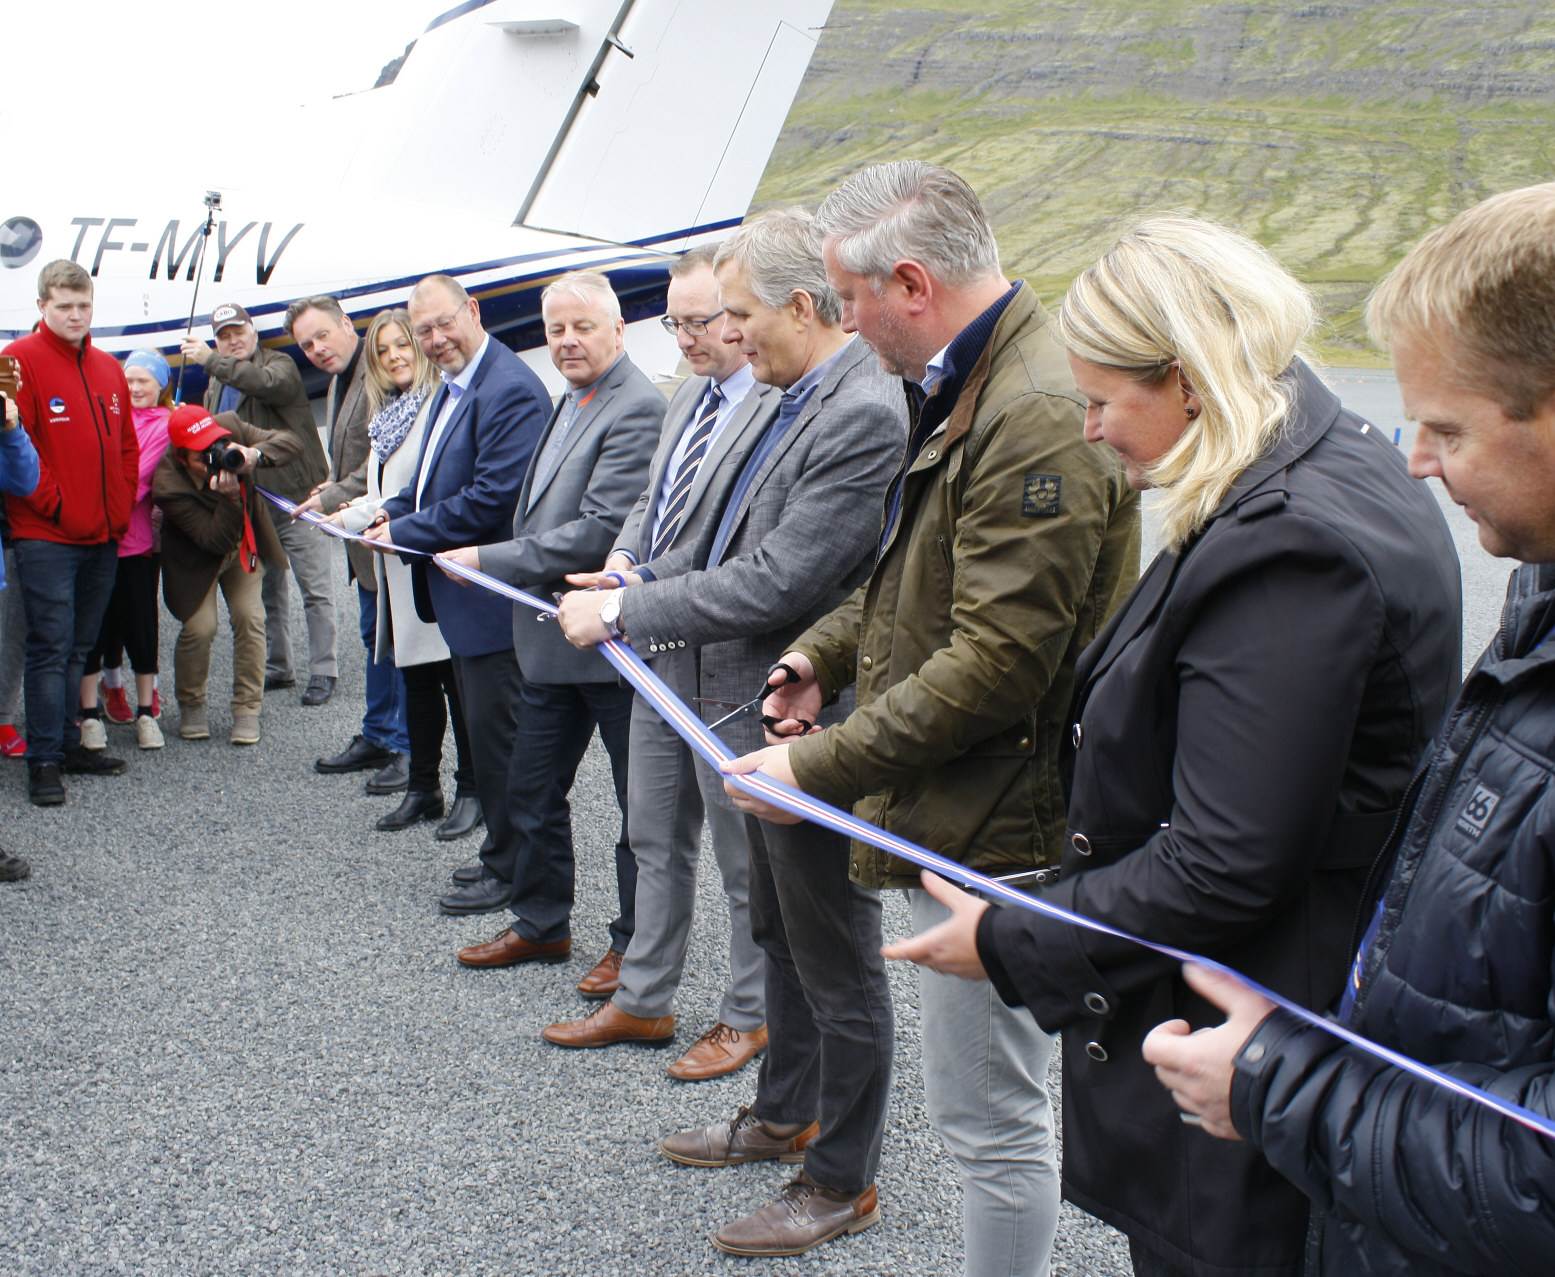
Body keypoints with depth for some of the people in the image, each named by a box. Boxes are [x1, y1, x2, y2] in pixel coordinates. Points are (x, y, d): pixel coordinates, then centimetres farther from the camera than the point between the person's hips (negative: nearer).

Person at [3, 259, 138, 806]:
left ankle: (68, 743, 23)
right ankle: (44, 761, -1)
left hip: (103, 536, 6)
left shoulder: (108, 369, 13)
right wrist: (51, 504, -13)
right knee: (50, 647, -6)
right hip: (46, 536, -6)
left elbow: (126, 447, 18)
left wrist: (121, 508, 7)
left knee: (78, 647, 13)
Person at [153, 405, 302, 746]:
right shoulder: (168, 485, -34)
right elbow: (215, 541, -32)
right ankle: (191, 706, 12)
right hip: (196, 560, -3)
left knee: (249, 618, -9)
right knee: (200, 626, -14)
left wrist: (255, 455, -41)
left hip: (243, 542, 3)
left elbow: (292, 442, -21)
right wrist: (229, 497, -47)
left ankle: (247, 711, 3)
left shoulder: (230, 427, -25)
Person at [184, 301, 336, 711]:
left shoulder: (280, 364, -5)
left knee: (315, 589, -2)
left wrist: (210, 361, -31)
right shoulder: (217, 384, 16)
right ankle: (276, 668, 25)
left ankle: (322, 671, 4)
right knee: (267, 591, 15)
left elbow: (268, 382, -29)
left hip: (296, 494, -7)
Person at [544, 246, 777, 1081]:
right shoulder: (691, 393, 11)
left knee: (743, 852, 7)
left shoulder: (781, 407, -19)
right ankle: (643, 998, 33)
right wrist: (622, 555, 0)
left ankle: (750, 1014, 23)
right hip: (661, 650, 9)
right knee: (655, 838, 19)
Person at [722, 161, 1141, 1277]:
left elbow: (996, 662, -25)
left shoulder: (1040, 419, -23)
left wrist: (820, 767, -20)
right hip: (957, 816, 11)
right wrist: (828, 651, 10)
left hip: (996, 828, -10)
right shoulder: (960, 387, 11)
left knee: (992, 1119, 3)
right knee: (990, 1104, 22)